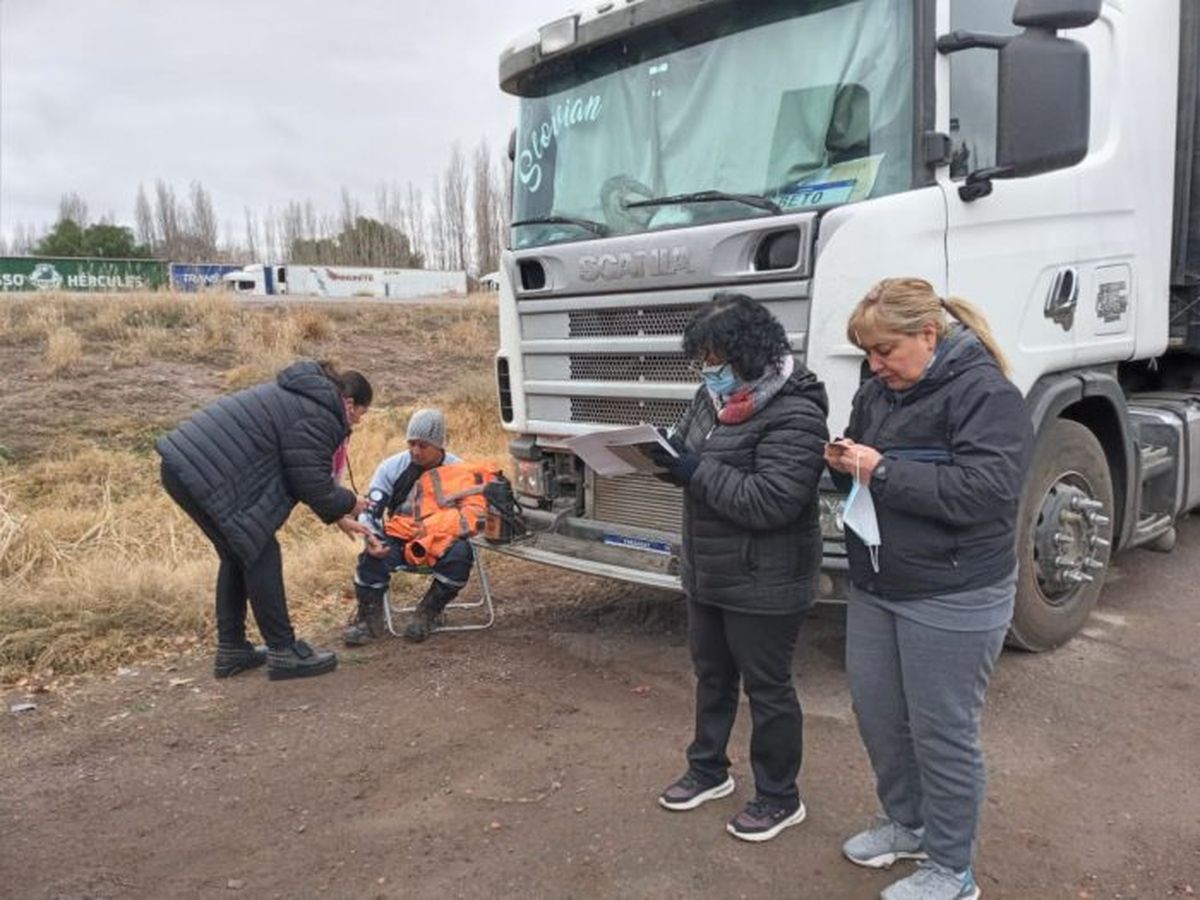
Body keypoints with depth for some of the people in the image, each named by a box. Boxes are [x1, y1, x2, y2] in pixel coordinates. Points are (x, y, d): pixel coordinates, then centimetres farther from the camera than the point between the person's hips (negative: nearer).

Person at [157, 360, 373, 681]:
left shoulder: (303, 397, 21)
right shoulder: (318, 417, -13)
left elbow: (307, 476, 26)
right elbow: (312, 484, -12)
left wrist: (337, 515, 26)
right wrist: (348, 503, 7)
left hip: (183, 463, 11)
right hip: (208, 475, -11)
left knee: (237, 556, 19)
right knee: (260, 557, -1)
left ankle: (231, 650, 27)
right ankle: (283, 652, 7)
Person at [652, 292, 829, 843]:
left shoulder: (794, 414, -22)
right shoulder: (717, 395, 5)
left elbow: (770, 501, -29)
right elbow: (691, 449, 16)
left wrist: (697, 473, -28)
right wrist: (669, 457, -8)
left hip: (764, 584, -8)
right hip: (708, 573, 9)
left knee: (767, 689, 7)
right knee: (712, 674, 22)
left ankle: (779, 798, 26)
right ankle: (708, 769, 42)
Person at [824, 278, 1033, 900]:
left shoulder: (984, 392, -15)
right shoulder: (880, 389, 8)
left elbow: (985, 490, -26)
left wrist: (883, 471, -24)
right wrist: (845, 464, -5)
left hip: (951, 598, -8)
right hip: (875, 587, 8)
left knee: (941, 731, 4)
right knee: (875, 711, 17)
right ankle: (906, 824, 40)